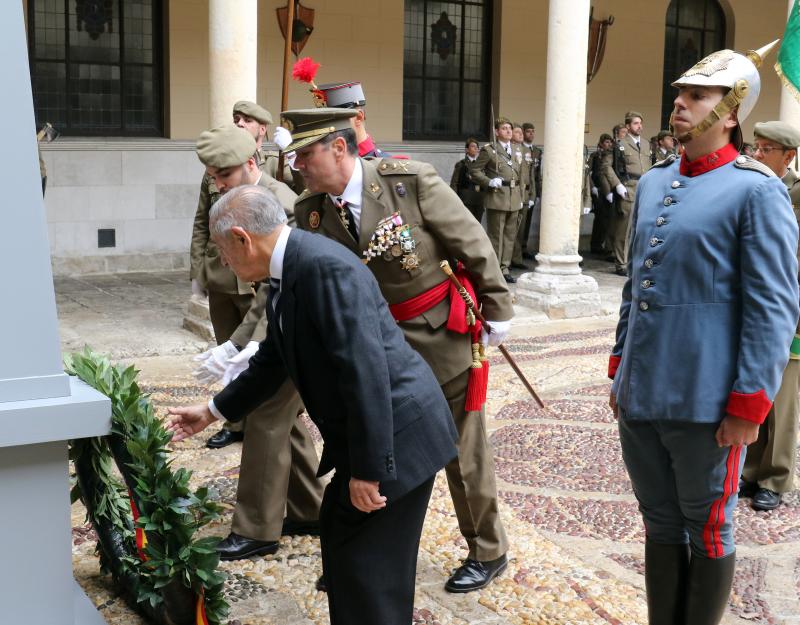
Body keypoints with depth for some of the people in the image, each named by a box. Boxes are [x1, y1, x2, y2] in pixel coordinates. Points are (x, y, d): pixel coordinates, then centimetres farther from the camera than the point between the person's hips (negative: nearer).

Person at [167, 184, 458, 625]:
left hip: (398, 433, -10)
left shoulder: (326, 267, -24)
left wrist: (366, 470, -25)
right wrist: (213, 411, 30)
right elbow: (272, 362, 22)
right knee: (337, 530, 23)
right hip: (365, 434, 10)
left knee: (370, 570, -1)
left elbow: (366, 370, -28)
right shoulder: (284, 277, 8)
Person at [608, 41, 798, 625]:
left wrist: (748, 406, -15)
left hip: (706, 404, -6)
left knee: (707, 533, 10)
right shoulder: (653, 183, 11)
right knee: (661, 525, 18)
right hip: (640, 396, 6)